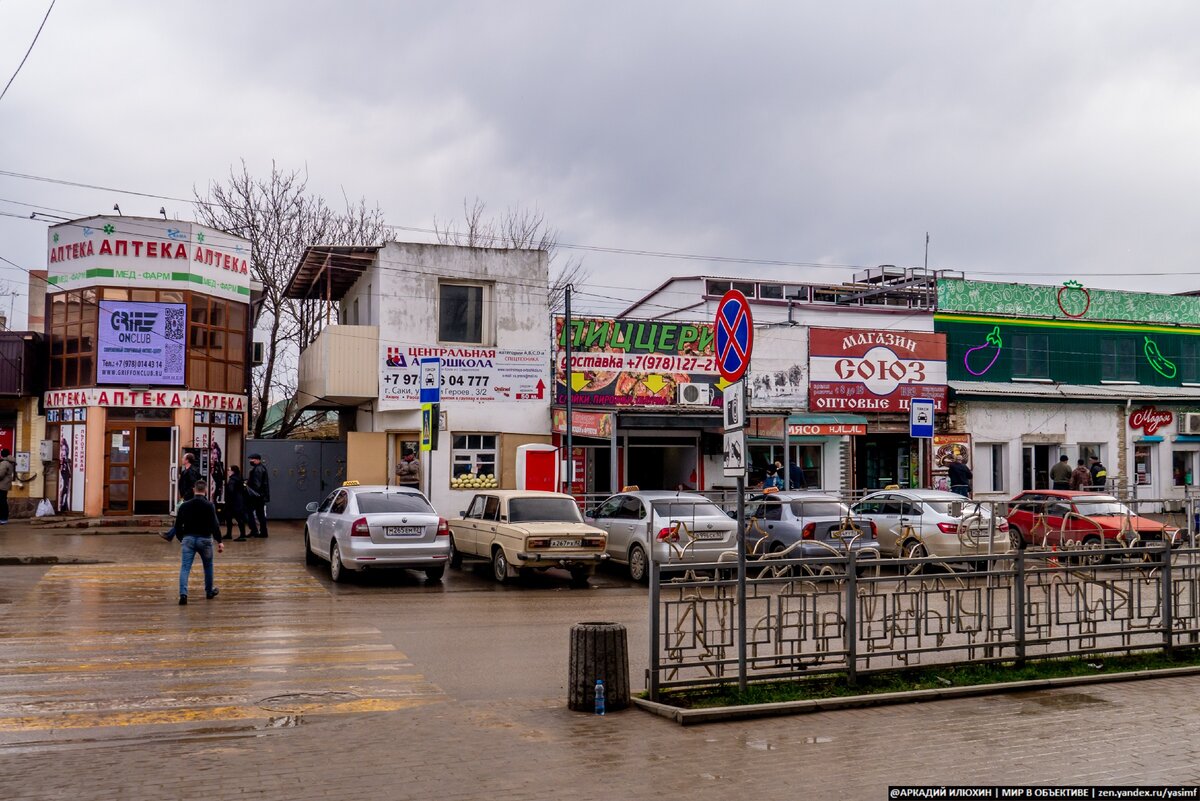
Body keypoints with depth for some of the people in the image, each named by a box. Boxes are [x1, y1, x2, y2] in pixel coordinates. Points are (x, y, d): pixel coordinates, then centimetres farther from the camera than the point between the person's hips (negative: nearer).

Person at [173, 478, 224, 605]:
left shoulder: (184, 505, 3)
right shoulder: (209, 505, -8)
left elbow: (178, 525, 8)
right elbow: (215, 525, -14)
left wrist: (182, 538, 23)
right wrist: (219, 541, -10)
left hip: (188, 538, 1)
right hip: (204, 539, -1)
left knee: (185, 568, -3)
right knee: (208, 566, 19)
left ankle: (183, 594, -20)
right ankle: (209, 591, 32)